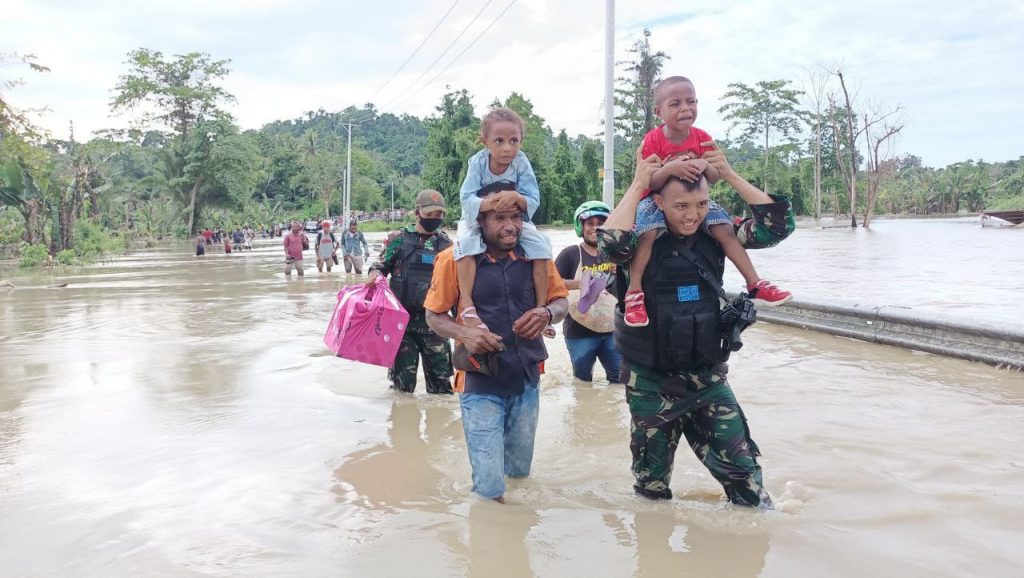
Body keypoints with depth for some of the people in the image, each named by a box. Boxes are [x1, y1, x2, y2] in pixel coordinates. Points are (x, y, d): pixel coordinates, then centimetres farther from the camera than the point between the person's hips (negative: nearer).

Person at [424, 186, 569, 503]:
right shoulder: (455, 259, -9)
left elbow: (561, 301, 8)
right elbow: (434, 315, -1)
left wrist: (547, 314, -17)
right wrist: (464, 333, -22)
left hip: (527, 380, 4)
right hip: (480, 382, -3)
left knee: (520, 472, 19)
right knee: (490, 490, -4)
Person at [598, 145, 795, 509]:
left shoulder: (715, 236, -2)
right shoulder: (641, 242, -13)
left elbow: (778, 225, -9)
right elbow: (610, 243, -35)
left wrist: (730, 175, -12)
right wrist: (637, 186, -24)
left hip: (708, 378, 2)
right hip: (652, 384, -2)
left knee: (743, 470, 5)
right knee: (652, 487, 14)